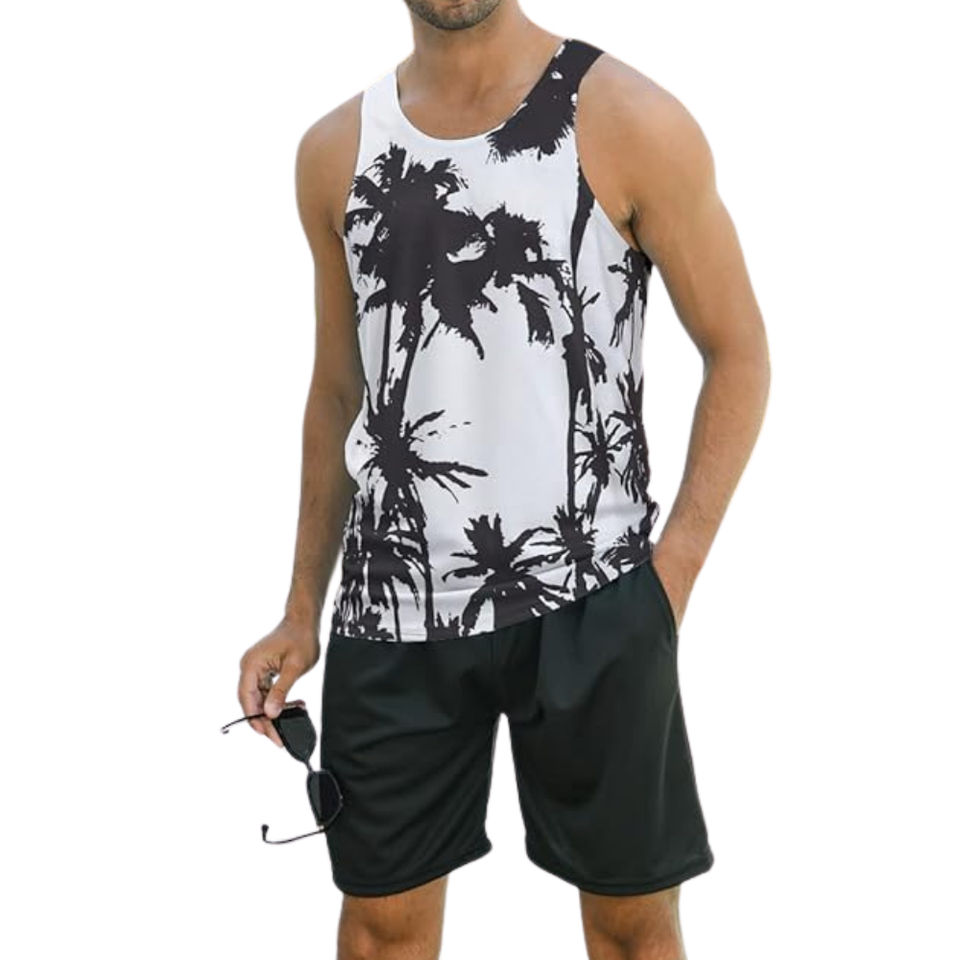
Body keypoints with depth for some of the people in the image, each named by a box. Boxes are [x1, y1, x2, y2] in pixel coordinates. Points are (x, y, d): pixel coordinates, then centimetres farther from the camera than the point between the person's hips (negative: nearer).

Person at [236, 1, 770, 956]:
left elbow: (737, 353, -1)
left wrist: (670, 576, -10)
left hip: (587, 603, -3)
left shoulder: (629, 124, -6)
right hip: (391, 607, 3)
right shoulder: (335, 151, 6)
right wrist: (302, 611, 12)